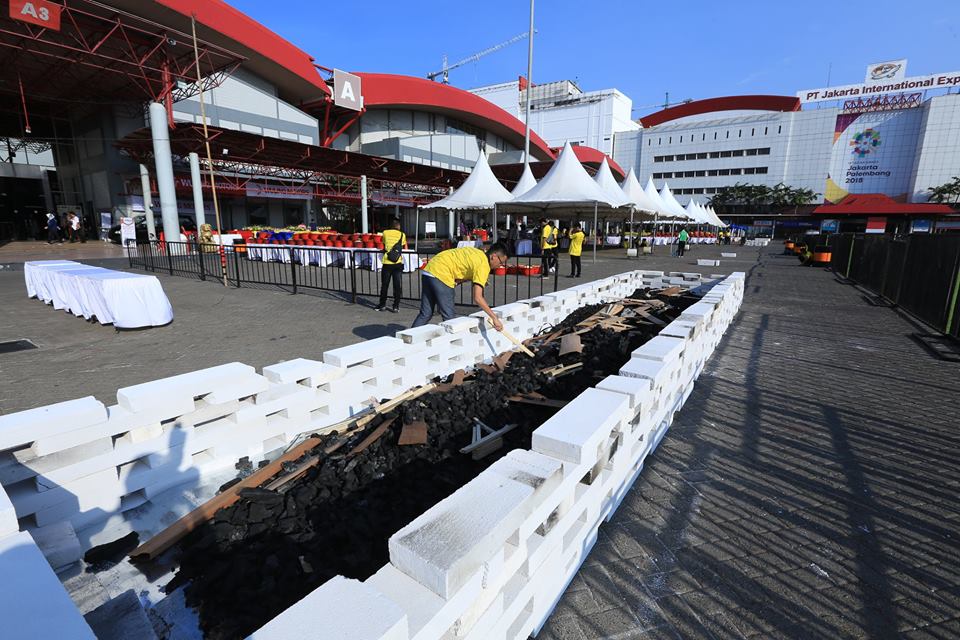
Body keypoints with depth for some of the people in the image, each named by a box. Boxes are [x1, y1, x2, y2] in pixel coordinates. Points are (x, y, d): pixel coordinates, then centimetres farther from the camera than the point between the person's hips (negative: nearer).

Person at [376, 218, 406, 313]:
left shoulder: (385, 233, 5)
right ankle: (396, 306, 7)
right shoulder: (402, 235, 4)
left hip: (387, 263, 0)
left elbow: (384, 247, 12)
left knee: (384, 285, 10)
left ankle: (382, 305, 19)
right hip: (398, 263, 0)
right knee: (397, 285, 5)